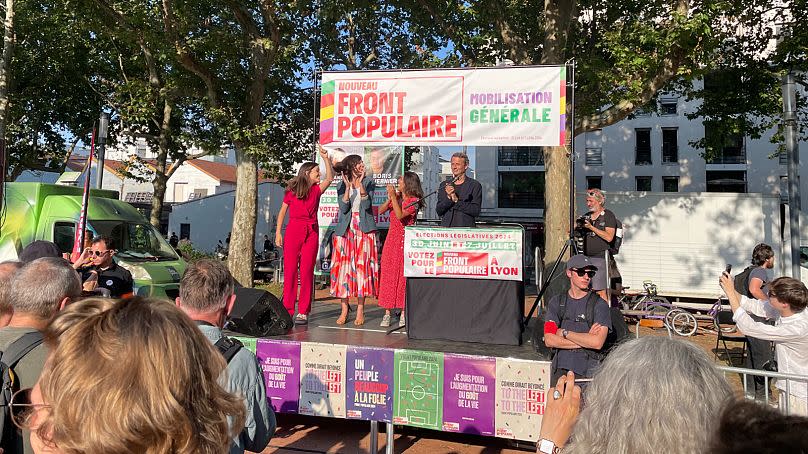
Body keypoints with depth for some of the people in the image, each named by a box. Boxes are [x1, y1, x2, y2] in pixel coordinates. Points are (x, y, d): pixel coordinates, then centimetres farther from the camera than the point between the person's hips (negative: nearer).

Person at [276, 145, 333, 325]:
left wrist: (325, 158, -10)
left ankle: (303, 312, 3)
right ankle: (287, 310, 6)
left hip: (311, 232, 2)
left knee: (307, 271, -1)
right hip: (293, 231, -2)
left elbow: (330, 178, -6)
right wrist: (278, 232, 4)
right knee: (290, 270, -1)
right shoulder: (292, 190, 5)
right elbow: (282, 212, 9)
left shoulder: (316, 190, 10)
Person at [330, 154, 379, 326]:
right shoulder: (341, 186, 7)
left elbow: (367, 205, -8)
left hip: (364, 229, -1)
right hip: (345, 229, 1)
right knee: (344, 266, -2)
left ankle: (360, 309, 3)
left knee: (362, 266, -4)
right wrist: (348, 186, -12)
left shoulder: (368, 182, 5)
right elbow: (343, 208, -6)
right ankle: (344, 309, 7)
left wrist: (360, 185, -14)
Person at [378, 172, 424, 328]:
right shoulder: (397, 197, 11)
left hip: (405, 240, -5)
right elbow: (380, 211, 4)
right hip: (391, 239, 5)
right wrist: (389, 198, -7)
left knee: (403, 275, -3)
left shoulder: (414, 200, -7)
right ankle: (387, 313, 7)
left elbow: (400, 215, -20)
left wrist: (393, 196, -21)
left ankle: (404, 313, 6)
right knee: (387, 274, 2)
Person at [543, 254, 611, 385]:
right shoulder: (556, 302, 8)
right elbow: (549, 341, -2)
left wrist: (565, 333, -4)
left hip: (589, 370, -2)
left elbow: (597, 343, -13)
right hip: (561, 368, 2)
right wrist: (585, 341, -8)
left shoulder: (599, 304, 0)